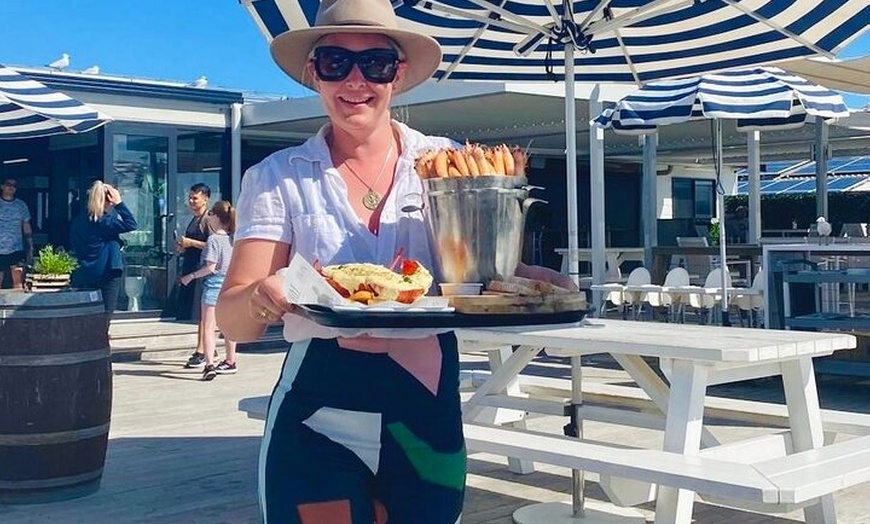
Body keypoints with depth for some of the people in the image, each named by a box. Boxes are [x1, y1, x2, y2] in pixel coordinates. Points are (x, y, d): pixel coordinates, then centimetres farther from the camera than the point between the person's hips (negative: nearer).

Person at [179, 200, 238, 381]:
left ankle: (209, 364, -17)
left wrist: (191, 276, -7)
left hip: (214, 284, -7)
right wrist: (209, 225, 25)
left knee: (208, 327, -7)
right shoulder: (233, 238, 5)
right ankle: (230, 362, 28)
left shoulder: (213, 240, -14)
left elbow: (210, 267, -18)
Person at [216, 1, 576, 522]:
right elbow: (233, 319, -8)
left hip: (430, 417, 2)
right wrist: (261, 300, -31)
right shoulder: (277, 178, -3)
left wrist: (528, 280, -20)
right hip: (319, 425, -2)